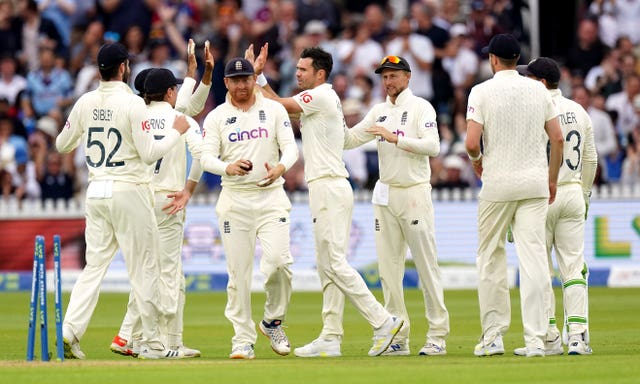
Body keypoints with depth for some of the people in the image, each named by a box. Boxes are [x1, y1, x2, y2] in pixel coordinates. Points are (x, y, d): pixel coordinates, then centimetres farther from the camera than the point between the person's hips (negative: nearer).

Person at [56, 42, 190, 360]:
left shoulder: (85, 103, 4)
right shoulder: (132, 104, -12)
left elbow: (62, 145, 14)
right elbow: (149, 153, -15)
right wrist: (176, 132, -1)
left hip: (96, 191, 5)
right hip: (129, 191, -5)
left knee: (94, 264, 8)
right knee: (143, 268, 2)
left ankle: (69, 330, -8)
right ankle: (151, 343, 5)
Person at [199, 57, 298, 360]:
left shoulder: (274, 110, 7)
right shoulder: (216, 117, 5)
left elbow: (290, 147, 0)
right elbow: (206, 157, -4)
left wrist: (280, 168, -23)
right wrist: (228, 167, -26)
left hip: (271, 196, 0)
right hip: (235, 200, 0)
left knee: (279, 260, -17)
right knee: (238, 271, -2)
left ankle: (273, 321, 7)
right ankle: (243, 340, 5)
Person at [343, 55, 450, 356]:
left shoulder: (421, 108, -3)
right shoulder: (379, 112, 15)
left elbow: (433, 146, -16)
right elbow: (349, 140, 12)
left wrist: (395, 138, -22)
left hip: (415, 193, -6)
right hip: (384, 195, 6)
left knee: (426, 265, -6)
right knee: (388, 267, 4)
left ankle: (437, 335, -3)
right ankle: (398, 338, 7)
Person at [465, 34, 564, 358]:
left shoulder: (482, 91, -6)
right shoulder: (538, 90, 6)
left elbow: (471, 143, -14)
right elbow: (557, 138, 5)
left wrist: (476, 159, 9)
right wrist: (552, 180, 16)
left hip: (497, 184, -3)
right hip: (535, 184, 3)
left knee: (490, 257, 10)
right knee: (534, 258, -2)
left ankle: (493, 335, 11)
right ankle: (535, 339, -8)